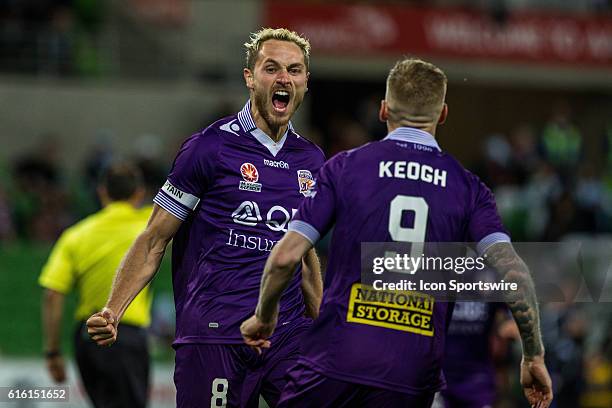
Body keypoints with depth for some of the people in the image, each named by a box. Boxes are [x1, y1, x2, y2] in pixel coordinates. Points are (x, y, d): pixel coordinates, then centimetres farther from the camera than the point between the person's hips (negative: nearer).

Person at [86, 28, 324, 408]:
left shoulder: (310, 160, 13)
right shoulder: (210, 148, -3)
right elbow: (154, 241, 0)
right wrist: (112, 311, -12)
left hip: (289, 335, 4)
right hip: (213, 337, -4)